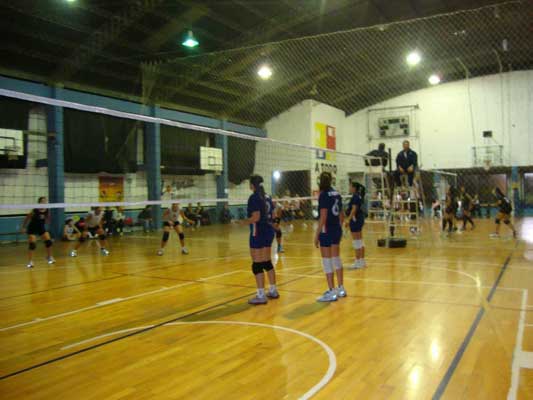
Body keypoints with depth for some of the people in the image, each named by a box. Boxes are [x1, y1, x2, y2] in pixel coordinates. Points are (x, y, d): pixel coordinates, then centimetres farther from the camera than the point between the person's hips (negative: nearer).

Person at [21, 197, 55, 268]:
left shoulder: (47, 210, -9)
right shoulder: (35, 211, -22)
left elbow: (47, 221, 1)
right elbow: (27, 218, -8)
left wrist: (47, 217, -20)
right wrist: (23, 227, -5)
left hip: (41, 228, 5)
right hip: (32, 228, -4)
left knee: (48, 241, -4)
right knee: (32, 244, -12)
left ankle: (49, 257, 16)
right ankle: (30, 261, -2)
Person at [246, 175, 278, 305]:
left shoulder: (254, 197, -13)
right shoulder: (267, 197, 11)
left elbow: (256, 217, -21)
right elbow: (271, 215, 13)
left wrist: (245, 221, -8)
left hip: (258, 233, -8)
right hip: (269, 231, 8)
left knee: (257, 265, -3)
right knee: (267, 262, 17)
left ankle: (261, 296, -1)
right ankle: (273, 291, 24)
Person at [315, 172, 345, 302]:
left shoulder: (324, 195, -13)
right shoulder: (336, 194, 9)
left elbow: (323, 217, -18)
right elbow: (341, 215, 13)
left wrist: (317, 234, -15)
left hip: (326, 231, -8)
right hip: (337, 229, 8)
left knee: (327, 261, -1)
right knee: (336, 258, 17)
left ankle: (332, 292, 3)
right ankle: (341, 289, 24)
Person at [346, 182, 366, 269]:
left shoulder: (355, 197, -15)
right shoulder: (359, 196, 13)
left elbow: (354, 209, -22)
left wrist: (348, 220, -23)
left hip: (355, 219, -10)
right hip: (360, 219, 10)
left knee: (356, 242, -5)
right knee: (360, 241, 14)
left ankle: (358, 262, 0)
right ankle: (362, 261, 20)